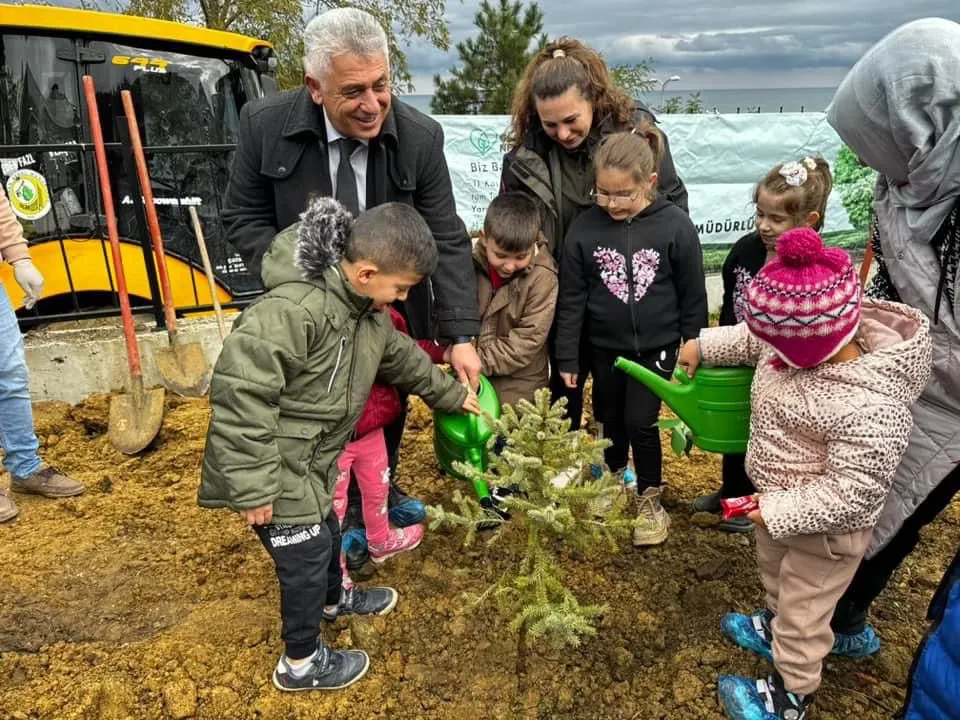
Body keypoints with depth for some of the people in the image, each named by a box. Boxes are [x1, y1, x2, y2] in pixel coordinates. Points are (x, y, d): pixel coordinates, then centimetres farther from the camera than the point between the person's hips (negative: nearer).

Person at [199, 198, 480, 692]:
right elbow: (240, 392, -33)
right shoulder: (294, 309, -33)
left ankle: (332, 600, 57)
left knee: (325, 531, 28)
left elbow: (404, 359, 19)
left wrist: (451, 394, 30)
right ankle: (301, 663, 29)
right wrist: (252, 485, -28)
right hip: (275, 468, -9)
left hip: (309, 461, 9)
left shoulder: (366, 309, 0)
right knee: (307, 553, 5)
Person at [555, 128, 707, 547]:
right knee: (610, 422, 17)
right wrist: (567, 358, -3)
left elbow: (693, 294, -5)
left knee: (641, 422, -3)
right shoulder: (584, 229, -10)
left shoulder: (675, 225, -14)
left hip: (657, 346, -2)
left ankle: (650, 498, 21)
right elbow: (571, 298, -5)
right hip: (605, 348, 2)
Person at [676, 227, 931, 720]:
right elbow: (751, 341, 6)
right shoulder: (810, 339, -17)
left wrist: (778, 513, -29)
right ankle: (775, 628, 63)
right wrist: (702, 346, 4)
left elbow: (849, 494, -33)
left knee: (803, 610, 17)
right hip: (779, 502, 8)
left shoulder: (869, 410, -40)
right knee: (776, 577, 34)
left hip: (822, 528, -8)